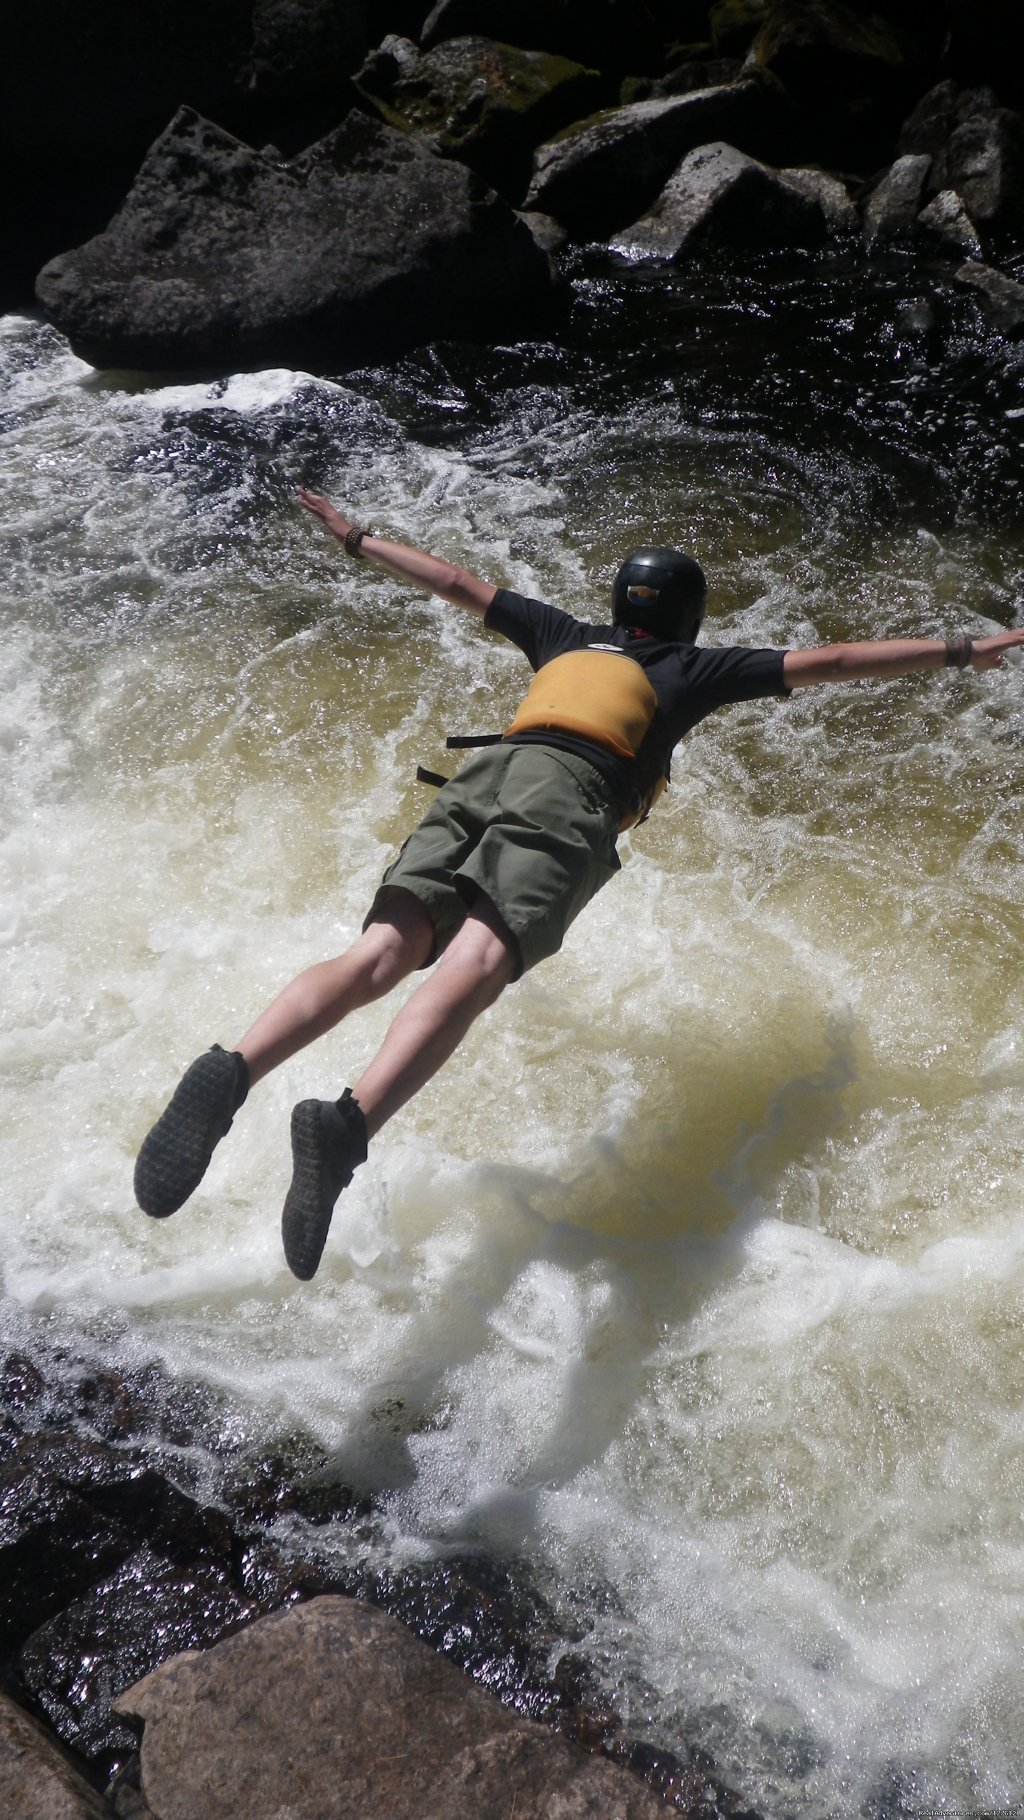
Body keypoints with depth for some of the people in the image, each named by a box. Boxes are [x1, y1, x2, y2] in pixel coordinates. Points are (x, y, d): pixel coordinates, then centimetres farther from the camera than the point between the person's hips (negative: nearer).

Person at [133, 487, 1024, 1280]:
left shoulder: (565, 635, 37)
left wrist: (357, 538, 57)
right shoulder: (694, 667, 27)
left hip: (480, 777, 4)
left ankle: (231, 1073, -39)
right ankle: (348, 1122, -50)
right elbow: (829, 661, 27)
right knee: (476, 965, -26)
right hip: (569, 799, -4)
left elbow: (458, 582, 43)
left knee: (382, 955, -15)